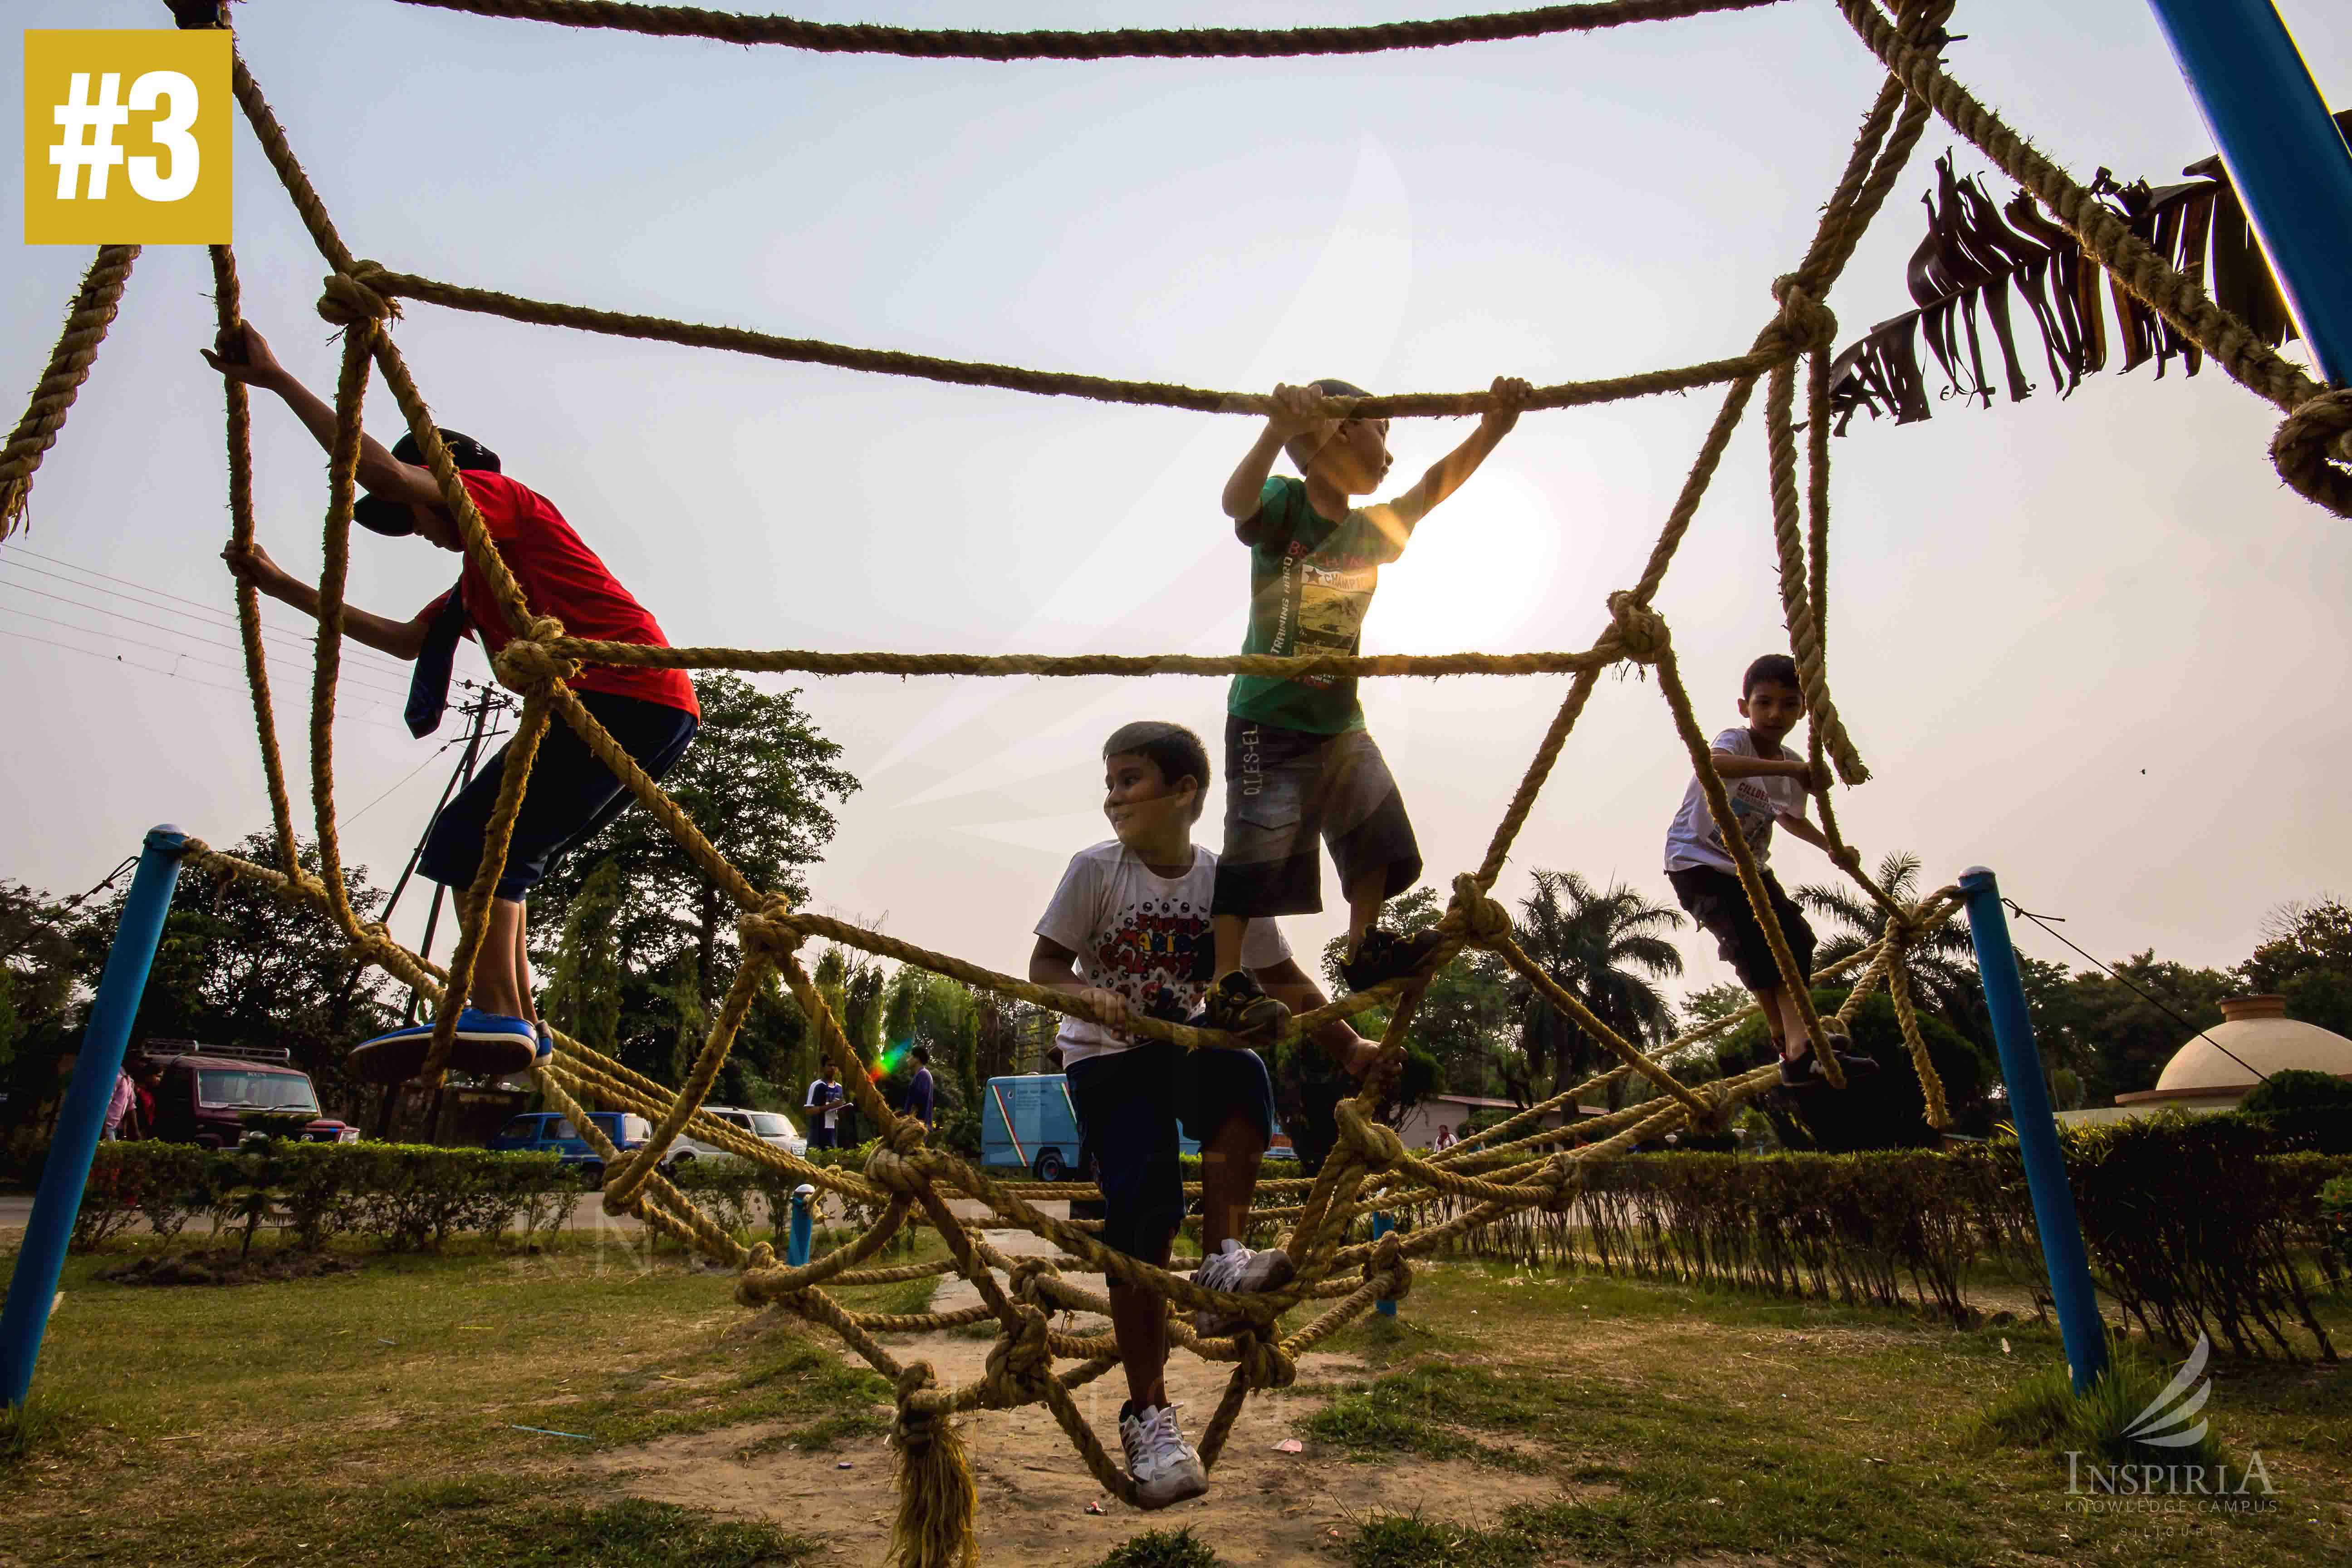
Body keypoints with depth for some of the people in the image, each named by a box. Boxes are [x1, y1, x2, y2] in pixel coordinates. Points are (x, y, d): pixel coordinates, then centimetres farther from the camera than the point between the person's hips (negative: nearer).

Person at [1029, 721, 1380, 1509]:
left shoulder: (1228, 880, -8)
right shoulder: (1094, 869, -12)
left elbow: (1282, 978, 1)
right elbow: (1044, 965, -7)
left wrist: (1349, 1045, -5)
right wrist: (1088, 993, -29)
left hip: (1186, 1049, 2)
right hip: (1106, 1056, -1)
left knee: (1243, 1071, -32)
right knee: (1142, 1206, -13)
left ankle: (1221, 1260, -20)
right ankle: (1148, 1412, 3)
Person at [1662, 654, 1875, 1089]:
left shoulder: (1793, 766, 2)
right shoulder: (1736, 741, -19)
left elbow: (1789, 816, 22)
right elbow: (1713, 764, -47)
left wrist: (1831, 848, 5)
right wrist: (1790, 768, -55)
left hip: (1748, 866, 7)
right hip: (1697, 861, -7)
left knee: (1795, 938, -7)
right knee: (1750, 944, -20)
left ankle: (1800, 1046, -1)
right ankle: (1791, 1043, -7)